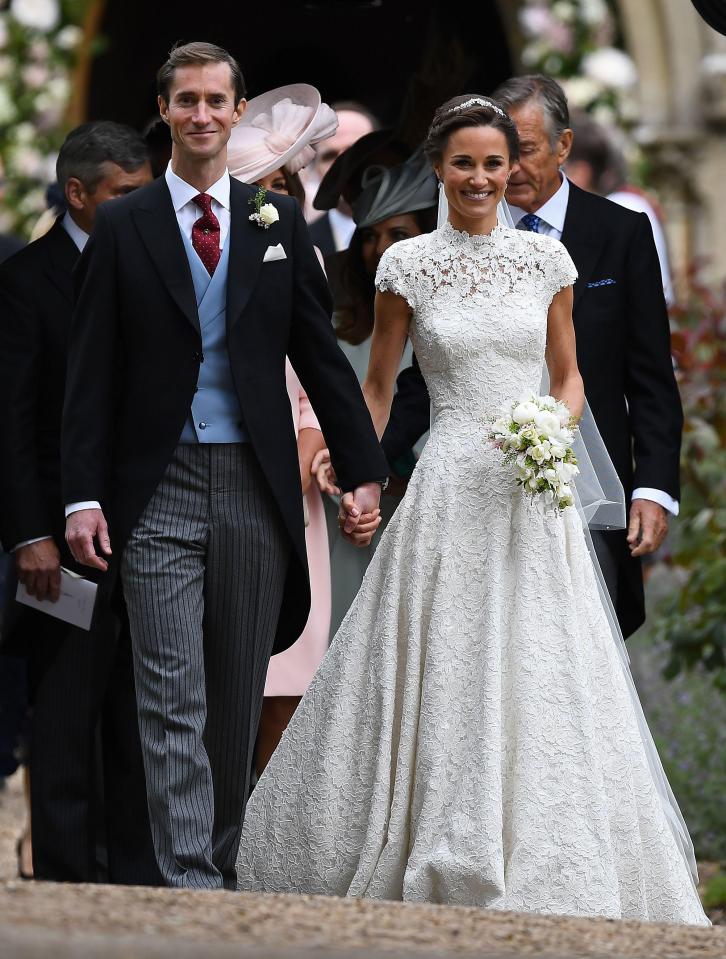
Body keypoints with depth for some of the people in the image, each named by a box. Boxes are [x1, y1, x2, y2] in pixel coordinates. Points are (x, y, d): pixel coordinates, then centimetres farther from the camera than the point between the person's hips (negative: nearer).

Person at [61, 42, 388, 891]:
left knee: (239, 695, 8)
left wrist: (362, 471, 3)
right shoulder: (121, 229, 3)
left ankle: (223, 861, 20)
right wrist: (83, 495, -7)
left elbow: (321, 357, 10)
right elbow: (92, 375, 1)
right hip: (159, 487, -2)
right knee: (174, 700, -8)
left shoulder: (278, 223, 9)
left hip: (257, 486, 2)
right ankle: (189, 885, -12)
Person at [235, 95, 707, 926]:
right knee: (443, 680, -2)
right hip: (451, 489, -2)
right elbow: (377, 387, 9)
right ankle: (449, 873, 10)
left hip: (535, 494, 2)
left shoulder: (546, 259, 7)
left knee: (543, 686, 0)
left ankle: (548, 878, 9)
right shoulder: (407, 265, 2)